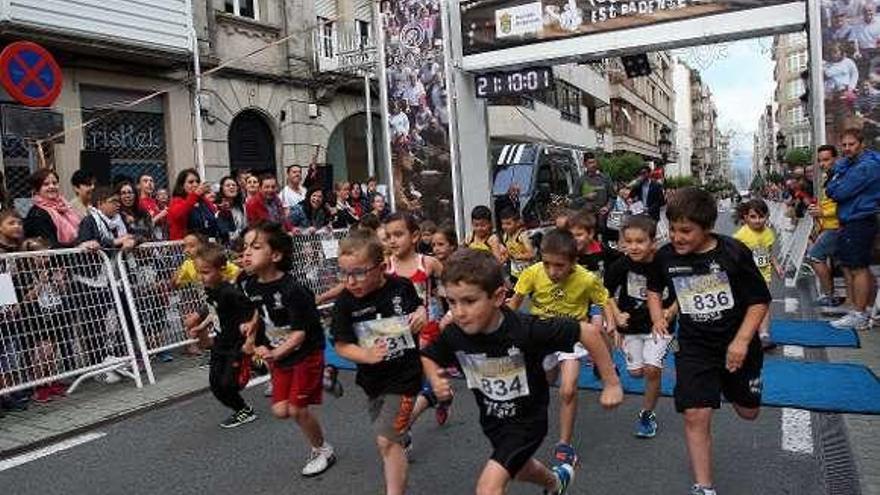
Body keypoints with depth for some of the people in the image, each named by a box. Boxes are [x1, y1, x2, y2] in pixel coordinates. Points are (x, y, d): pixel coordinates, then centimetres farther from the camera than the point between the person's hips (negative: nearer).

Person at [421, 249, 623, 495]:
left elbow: (588, 332, -28)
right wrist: (436, 381, -22)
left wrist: (612, 384, -22)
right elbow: (428, 356, -1)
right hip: (491, 419, 5)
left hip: (528, 419, -5)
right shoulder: (454, 335, -22)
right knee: (520, 469, 32)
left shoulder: (526, 329, -35)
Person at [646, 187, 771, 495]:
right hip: (694, 348, 1)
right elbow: (654, 289, 12)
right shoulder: (665, 256, -9)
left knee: (748, 413, 18)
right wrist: (657, 317, -6)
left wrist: (741, 341, -21)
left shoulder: (734, 253, -18)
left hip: (737, 345, 0)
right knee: (695, 416, -8)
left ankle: (730, 386, 54)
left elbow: (760, 300, -11)